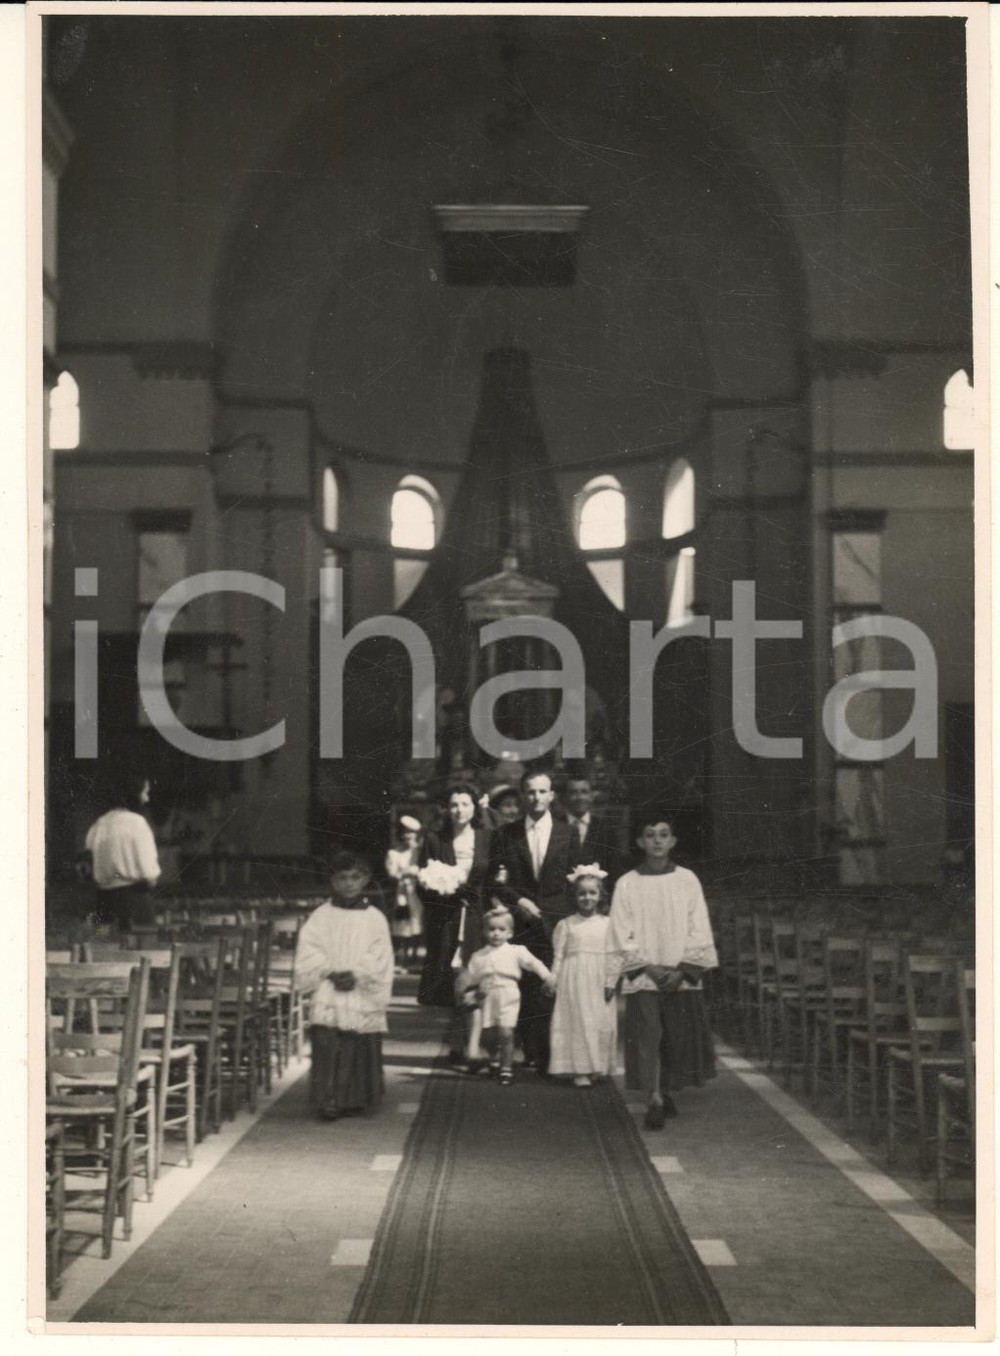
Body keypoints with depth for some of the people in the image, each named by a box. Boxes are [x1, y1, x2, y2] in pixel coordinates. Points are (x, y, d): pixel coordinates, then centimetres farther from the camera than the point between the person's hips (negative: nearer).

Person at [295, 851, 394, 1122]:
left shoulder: (375, 919, 5)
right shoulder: (320, 917, 5)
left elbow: (380, 960, 0)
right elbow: (308, 955, -1)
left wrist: (356, 975, -13)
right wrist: (331, 973, -13)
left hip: (363, 997, 1)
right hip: (328, 1001, -1)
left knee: (362, 1051, 2)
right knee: (327, 1048, -11)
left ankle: (356, 1100, 16)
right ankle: (328, 1101, -9)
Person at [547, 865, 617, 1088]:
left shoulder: (607, 924, 6)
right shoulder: (566, 925, 3)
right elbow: (559, 955, 3)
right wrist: (552, 980, -2)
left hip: (600, 980, 2)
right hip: (575, 980, -2)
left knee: (602, 1023, 3)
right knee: (578, 1021, -3)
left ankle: (598, 1067, 16)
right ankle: (580, 1070, 0)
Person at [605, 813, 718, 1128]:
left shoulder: (687, 880, 4)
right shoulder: (627, 884, 1)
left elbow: (698, 930, 2)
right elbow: (621, 935, 0)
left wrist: (683, 969, -9)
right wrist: (649, 967, -10)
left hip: (681, 976, 1)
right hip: (642, 978, -1)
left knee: (680, 1039, 5)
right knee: (647, 1037, -9)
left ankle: (666, 1092, 25)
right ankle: (655, 1102, -8)